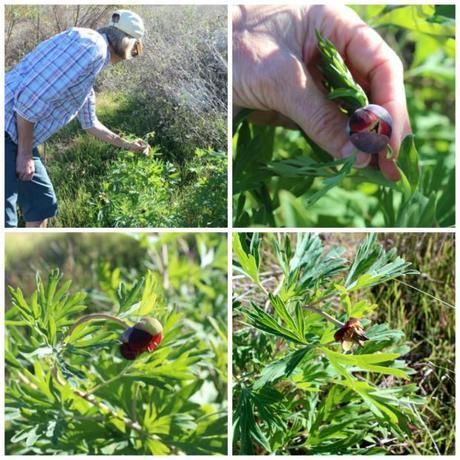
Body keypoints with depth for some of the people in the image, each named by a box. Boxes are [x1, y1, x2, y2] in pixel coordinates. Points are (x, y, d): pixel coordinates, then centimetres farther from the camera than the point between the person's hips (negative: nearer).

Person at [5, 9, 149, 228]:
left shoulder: (94, 54, 21)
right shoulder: (91, 45, -12)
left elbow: (90, 122, 37)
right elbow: (31, 97, -21)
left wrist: (126, 144, 47)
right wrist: (25, 153, -13)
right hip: (7, 127, -11)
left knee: (42, 203, 18)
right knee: (5, 218, -11)